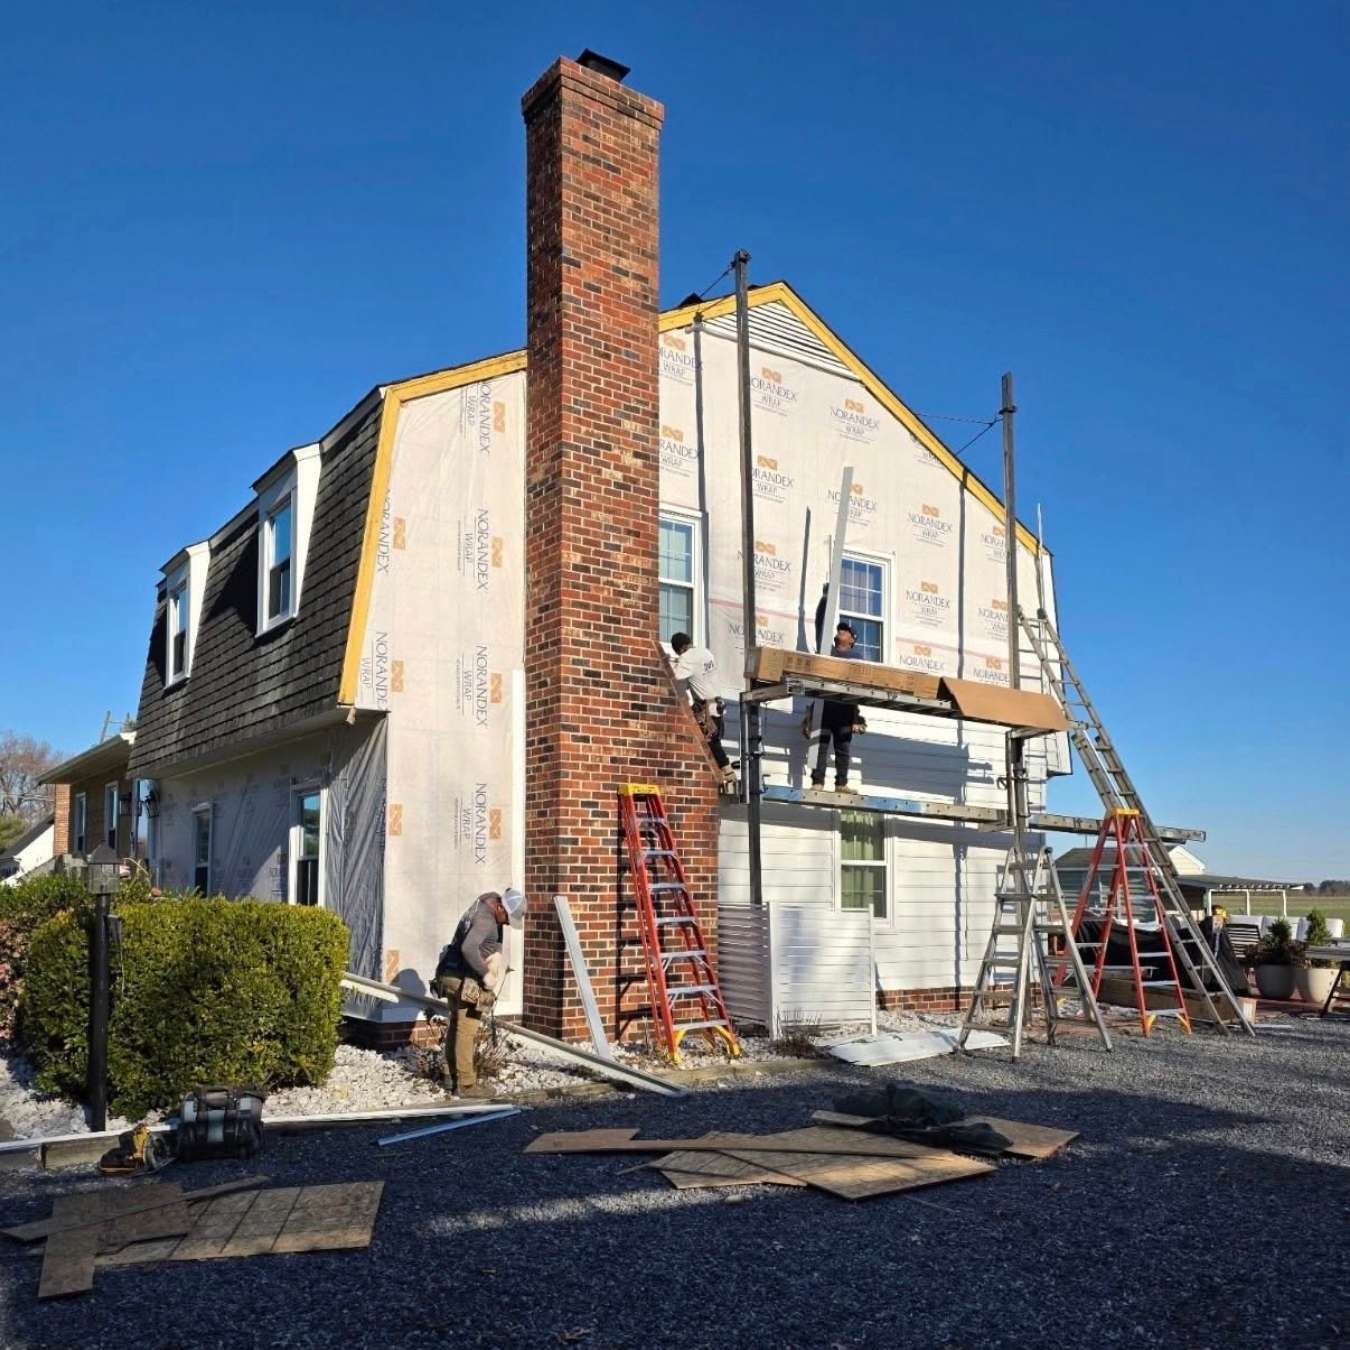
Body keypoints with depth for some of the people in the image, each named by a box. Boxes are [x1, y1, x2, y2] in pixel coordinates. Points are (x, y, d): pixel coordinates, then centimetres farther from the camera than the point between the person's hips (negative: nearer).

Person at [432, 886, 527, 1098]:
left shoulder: (477, 910, 10)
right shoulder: (485, 920, -20)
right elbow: (469, 948, -34)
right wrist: (486, 975, -26)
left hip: (452, 977, 10)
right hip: (466, 983, -10)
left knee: (455, 1029, 16)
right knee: (466, 1032, -4)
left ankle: (452, 1077, 25)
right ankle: (465, 1085, 0)